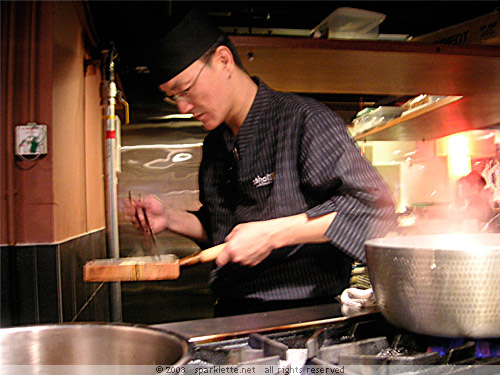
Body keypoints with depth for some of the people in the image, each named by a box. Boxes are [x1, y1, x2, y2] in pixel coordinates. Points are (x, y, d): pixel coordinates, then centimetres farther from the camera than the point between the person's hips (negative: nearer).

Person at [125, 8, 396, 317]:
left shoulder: (304, 120, -9)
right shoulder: (215, 145, 14)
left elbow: (374, 206, -14)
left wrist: (273, 233, -18)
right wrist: (170, 219, 9)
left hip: (303, 317, -6)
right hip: (231, 313, 7)